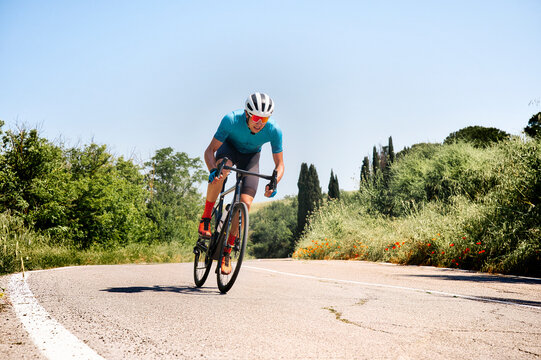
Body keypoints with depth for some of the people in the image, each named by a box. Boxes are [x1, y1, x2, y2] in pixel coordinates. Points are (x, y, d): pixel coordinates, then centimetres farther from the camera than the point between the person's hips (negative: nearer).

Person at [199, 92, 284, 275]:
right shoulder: (231, 120, -34)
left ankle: (227, 251, -2)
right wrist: (212, 170, -48)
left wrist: (274, 183, -38)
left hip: (250, 157, 1)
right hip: (229, 148, -1)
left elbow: (279, 164, -18)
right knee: (221, 170, -39)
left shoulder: (274, 131, -30)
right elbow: (210, 150, -28)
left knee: (246, 203, -17)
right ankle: (206, 218, -21)